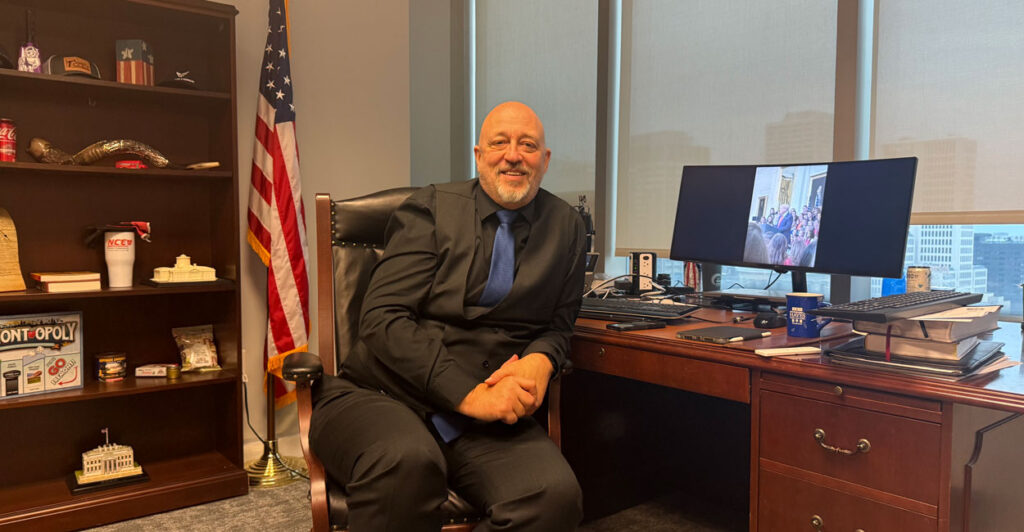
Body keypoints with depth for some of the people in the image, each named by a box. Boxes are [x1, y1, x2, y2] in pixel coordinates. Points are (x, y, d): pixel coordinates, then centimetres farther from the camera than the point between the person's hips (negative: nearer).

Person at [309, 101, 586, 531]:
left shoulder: (566, 227, 12)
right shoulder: (431, 208, 2)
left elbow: (558, 324, 18)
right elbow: (382, 319, -7)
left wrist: (540, 361, -8)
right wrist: (467, 393, -18)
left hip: (487, 415, 3)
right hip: (380, 395, -2)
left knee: (557, 494, -27)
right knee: (407, 462, -37)